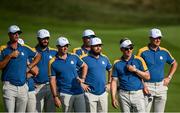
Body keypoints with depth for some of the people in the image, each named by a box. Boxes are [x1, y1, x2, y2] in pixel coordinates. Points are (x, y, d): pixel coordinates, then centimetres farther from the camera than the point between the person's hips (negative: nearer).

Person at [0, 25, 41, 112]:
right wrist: (10, 56, -15)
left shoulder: (25, 49, 11)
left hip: (23, 86, 4)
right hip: (9, 86, -4)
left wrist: (29, 67, 12)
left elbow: (38, 56, 22)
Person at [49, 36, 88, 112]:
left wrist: (83, 79, 11)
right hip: (65, 94, -3)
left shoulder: (74, 57, 8)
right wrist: (55, 97, -9)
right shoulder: (53, 63, -2)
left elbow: (84, 66, 23)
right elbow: (52, 81, -3)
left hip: (79, 92, 3)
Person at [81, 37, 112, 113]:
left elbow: (110, 70, 26)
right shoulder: (85, 59, -7)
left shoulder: (105, 58, 10)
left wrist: (109, 83, 17)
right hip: (90, 93, -5)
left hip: (103, 93, 5)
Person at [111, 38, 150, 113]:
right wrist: (113, 98, -3)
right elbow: (114, 81, 5)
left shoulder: (139, 60, 3)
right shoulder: (117, 63, 5)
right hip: (124, 95, 1)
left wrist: (135, 70, -10)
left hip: (138, 93, -1)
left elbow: (147, 77, 2)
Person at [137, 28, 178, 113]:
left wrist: (169, 77, 11)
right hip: (147, 86, -4)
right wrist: (142, 85, -13)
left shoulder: (164, 52, 6)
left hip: (161, 86, 4)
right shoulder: (142, 52, -6)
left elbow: (174, 63, 22)